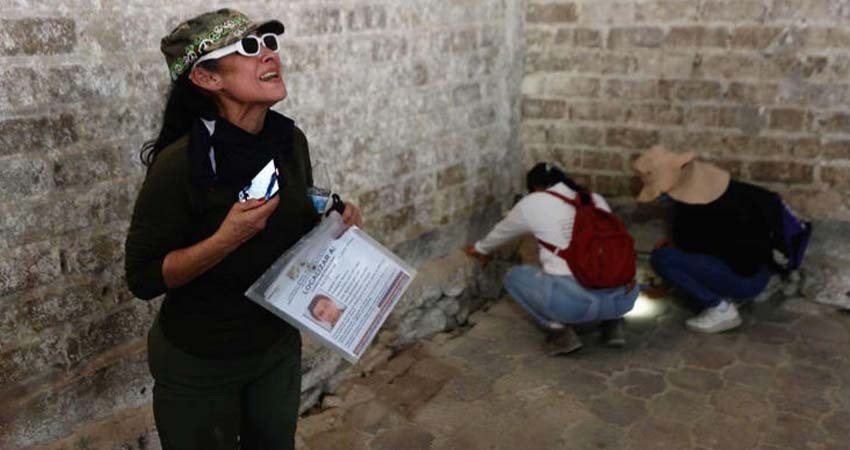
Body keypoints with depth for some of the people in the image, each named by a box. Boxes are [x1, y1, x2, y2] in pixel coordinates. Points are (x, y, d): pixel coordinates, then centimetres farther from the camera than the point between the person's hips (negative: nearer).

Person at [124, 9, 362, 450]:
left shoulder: (291, 140, -7)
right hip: (198, 362, -5)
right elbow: (142, 277, -18)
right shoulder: (179, 164, -25)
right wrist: (227, 238, -31)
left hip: (279, 344, 5)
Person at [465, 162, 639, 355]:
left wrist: (481, 249, 50)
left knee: (514, 276, 24)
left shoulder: (532, 204, 12)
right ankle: (612, 322, 14)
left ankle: (558, 329, 7)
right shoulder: (597, 200, 20)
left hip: (571, 301, -4)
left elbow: (502, 231, 31)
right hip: (620, 299, 5)